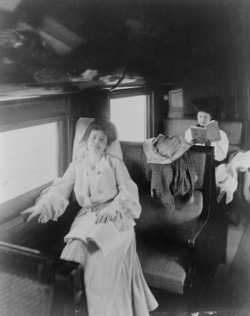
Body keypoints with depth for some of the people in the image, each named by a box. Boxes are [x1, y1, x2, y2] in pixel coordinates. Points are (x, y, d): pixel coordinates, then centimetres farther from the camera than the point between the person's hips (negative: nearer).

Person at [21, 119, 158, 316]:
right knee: (77, 247, -27)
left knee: (105, 251, -30)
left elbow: (128, 190, 0)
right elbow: (61, 189, 4)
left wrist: (112, 209, -20)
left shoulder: (115, 163, 11)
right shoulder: (76, 165, 17)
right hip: (87, 216, 3)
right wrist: (43, 205, -16)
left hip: (113, 216, -2)